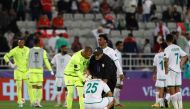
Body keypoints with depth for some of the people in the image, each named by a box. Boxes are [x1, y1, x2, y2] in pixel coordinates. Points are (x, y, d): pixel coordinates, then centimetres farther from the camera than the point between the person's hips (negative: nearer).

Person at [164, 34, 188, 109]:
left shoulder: (168, 49, -11)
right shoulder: (178, 48, 9)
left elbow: (166, 60, -23)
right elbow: (185, 56, 16)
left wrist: (166, 70, -12)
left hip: (171, 71, -6)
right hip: (178, 71, 7)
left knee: (172, 91, -4)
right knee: (177, 90, 13)